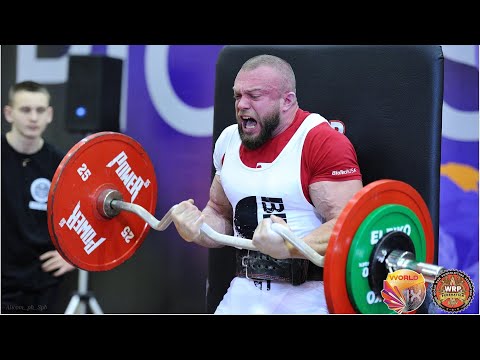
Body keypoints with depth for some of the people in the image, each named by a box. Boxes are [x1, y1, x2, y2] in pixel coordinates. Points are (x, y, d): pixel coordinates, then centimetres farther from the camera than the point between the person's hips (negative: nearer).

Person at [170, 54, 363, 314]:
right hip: (245, 291, 6)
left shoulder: (324, 142, -12)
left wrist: (291, 247, -34)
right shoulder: (229, 141, 9)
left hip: (309, 293, -6)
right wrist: (198, 231, -1)